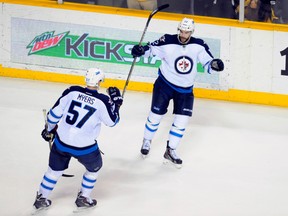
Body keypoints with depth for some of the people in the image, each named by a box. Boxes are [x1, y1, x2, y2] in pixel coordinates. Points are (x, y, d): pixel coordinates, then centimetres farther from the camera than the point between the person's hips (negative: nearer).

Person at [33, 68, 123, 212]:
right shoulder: (102, 101, -14)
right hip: (84, 148, -3)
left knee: (55, 168, 24)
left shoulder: (72, 92, -7)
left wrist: (49, 129, 15)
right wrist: (115, 102, 12)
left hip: (61, 142, 3)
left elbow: (55, 113, -1)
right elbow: (112, 121, 1)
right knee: (94, 167, 26)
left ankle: (41, 199, 30)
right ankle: (83, 198, 30)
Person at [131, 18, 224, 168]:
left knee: (181, 120, 0)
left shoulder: (198, 46, -12)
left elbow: (207, 62, -9)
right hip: (164, 84, -2)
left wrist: (214, 64, -31)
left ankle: (170, 151, 14)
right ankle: (147, 141, 34)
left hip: (185, 89, 2)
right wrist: (141, 50, -26)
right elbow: (151, 48, -6)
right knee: (156, 115, 7)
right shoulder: (168, 42, -18)